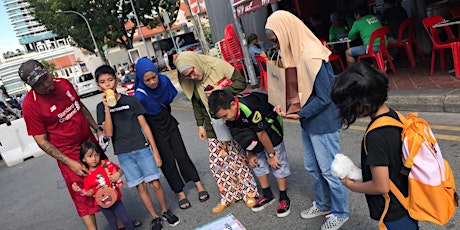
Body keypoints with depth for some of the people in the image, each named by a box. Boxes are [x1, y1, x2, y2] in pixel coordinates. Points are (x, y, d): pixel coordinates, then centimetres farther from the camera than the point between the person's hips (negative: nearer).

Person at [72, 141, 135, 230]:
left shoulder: (106, 164, -9)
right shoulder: (87, 176, -6)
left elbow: (120, 170, 3)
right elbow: (90, 193, 3)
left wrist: (118, 174, -19)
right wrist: (80, 190, -14)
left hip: (115, 198, 0)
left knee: (126, 221, 3)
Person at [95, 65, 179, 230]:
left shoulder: (131, 100, 1)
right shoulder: (101, 107, 3)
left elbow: (144, 126, 2)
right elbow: (109, 133, -9)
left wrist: (155, 151, 0)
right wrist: (107, 108, -17)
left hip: (142, 148, 0)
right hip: (123, 154, 1)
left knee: (155, 183, -2)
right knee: (141, 187, 5)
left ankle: (166, 211, 21)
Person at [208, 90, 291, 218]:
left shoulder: (249, 108, -40)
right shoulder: (228, 111, -17)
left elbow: (262, 134, -28)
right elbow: (245, 135, -2)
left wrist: (271, 155, -17)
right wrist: (250, 153, 1)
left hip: (271, 126, -7)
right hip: (252, 127, 7)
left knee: (278, 162, -2)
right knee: (257, 162, 8)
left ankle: (284, 198, 13)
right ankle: (268, 196, 24)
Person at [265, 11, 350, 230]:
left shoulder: (311, 55, -25)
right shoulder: (294, 52, 2)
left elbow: (324, 97, -22)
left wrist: (299, 114, -19)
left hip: (322, 121, -9)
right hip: (308, 120, 9)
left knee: (329, 169, 7)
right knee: (312, 167, 21)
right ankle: (323, 204, 41)